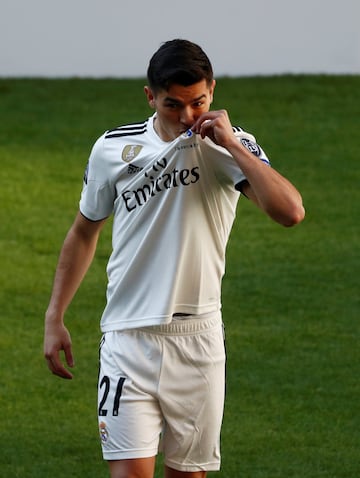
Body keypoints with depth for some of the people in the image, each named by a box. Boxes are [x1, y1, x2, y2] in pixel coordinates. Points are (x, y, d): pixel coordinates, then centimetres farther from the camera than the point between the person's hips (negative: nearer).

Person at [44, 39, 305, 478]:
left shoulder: (233, 148, -3)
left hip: (199, 341, 0)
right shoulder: (113, 149, 1)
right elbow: (84, 232, 16)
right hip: (128, 337, 0)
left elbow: (290, 211, -21)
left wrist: (231, 145, -19)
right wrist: (54, 318, 14)